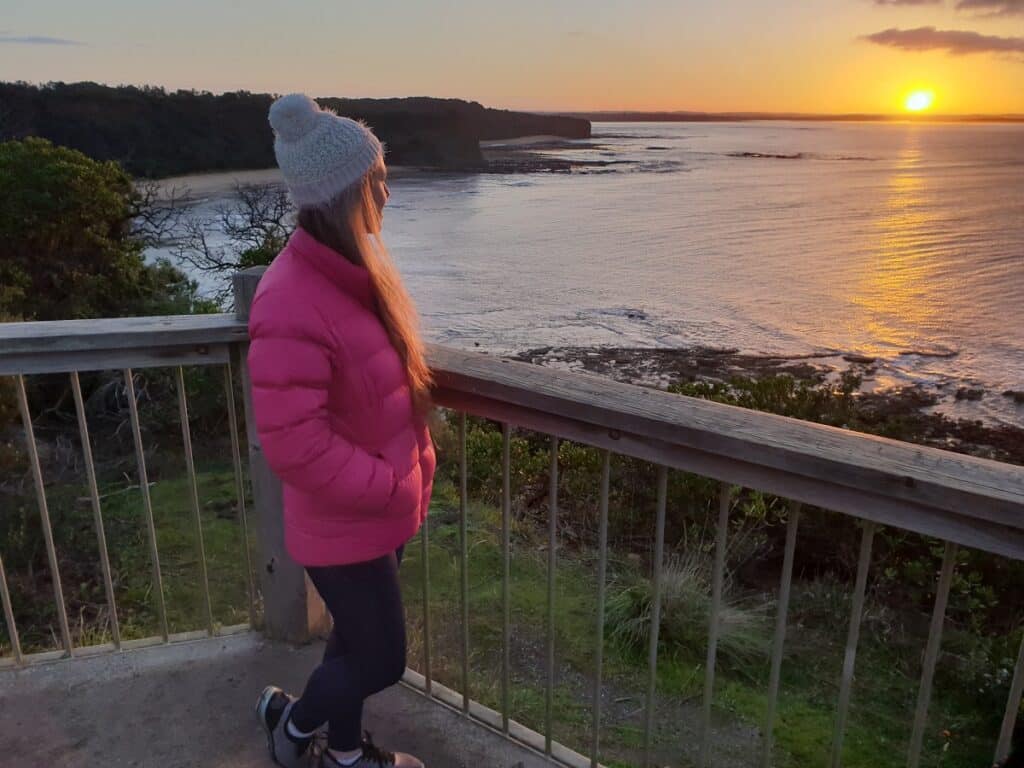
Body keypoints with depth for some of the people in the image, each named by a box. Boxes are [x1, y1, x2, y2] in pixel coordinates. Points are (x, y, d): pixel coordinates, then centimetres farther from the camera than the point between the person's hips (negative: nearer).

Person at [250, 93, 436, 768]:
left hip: (382, 506, 9)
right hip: (345, 522, -8)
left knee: (360, 638, 25)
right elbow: (294, 446, -28)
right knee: (381, 661, 9)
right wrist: (396, 486, -19)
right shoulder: (293, 305, -29)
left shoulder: (353, 267, 1)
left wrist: (417, 460, 7)